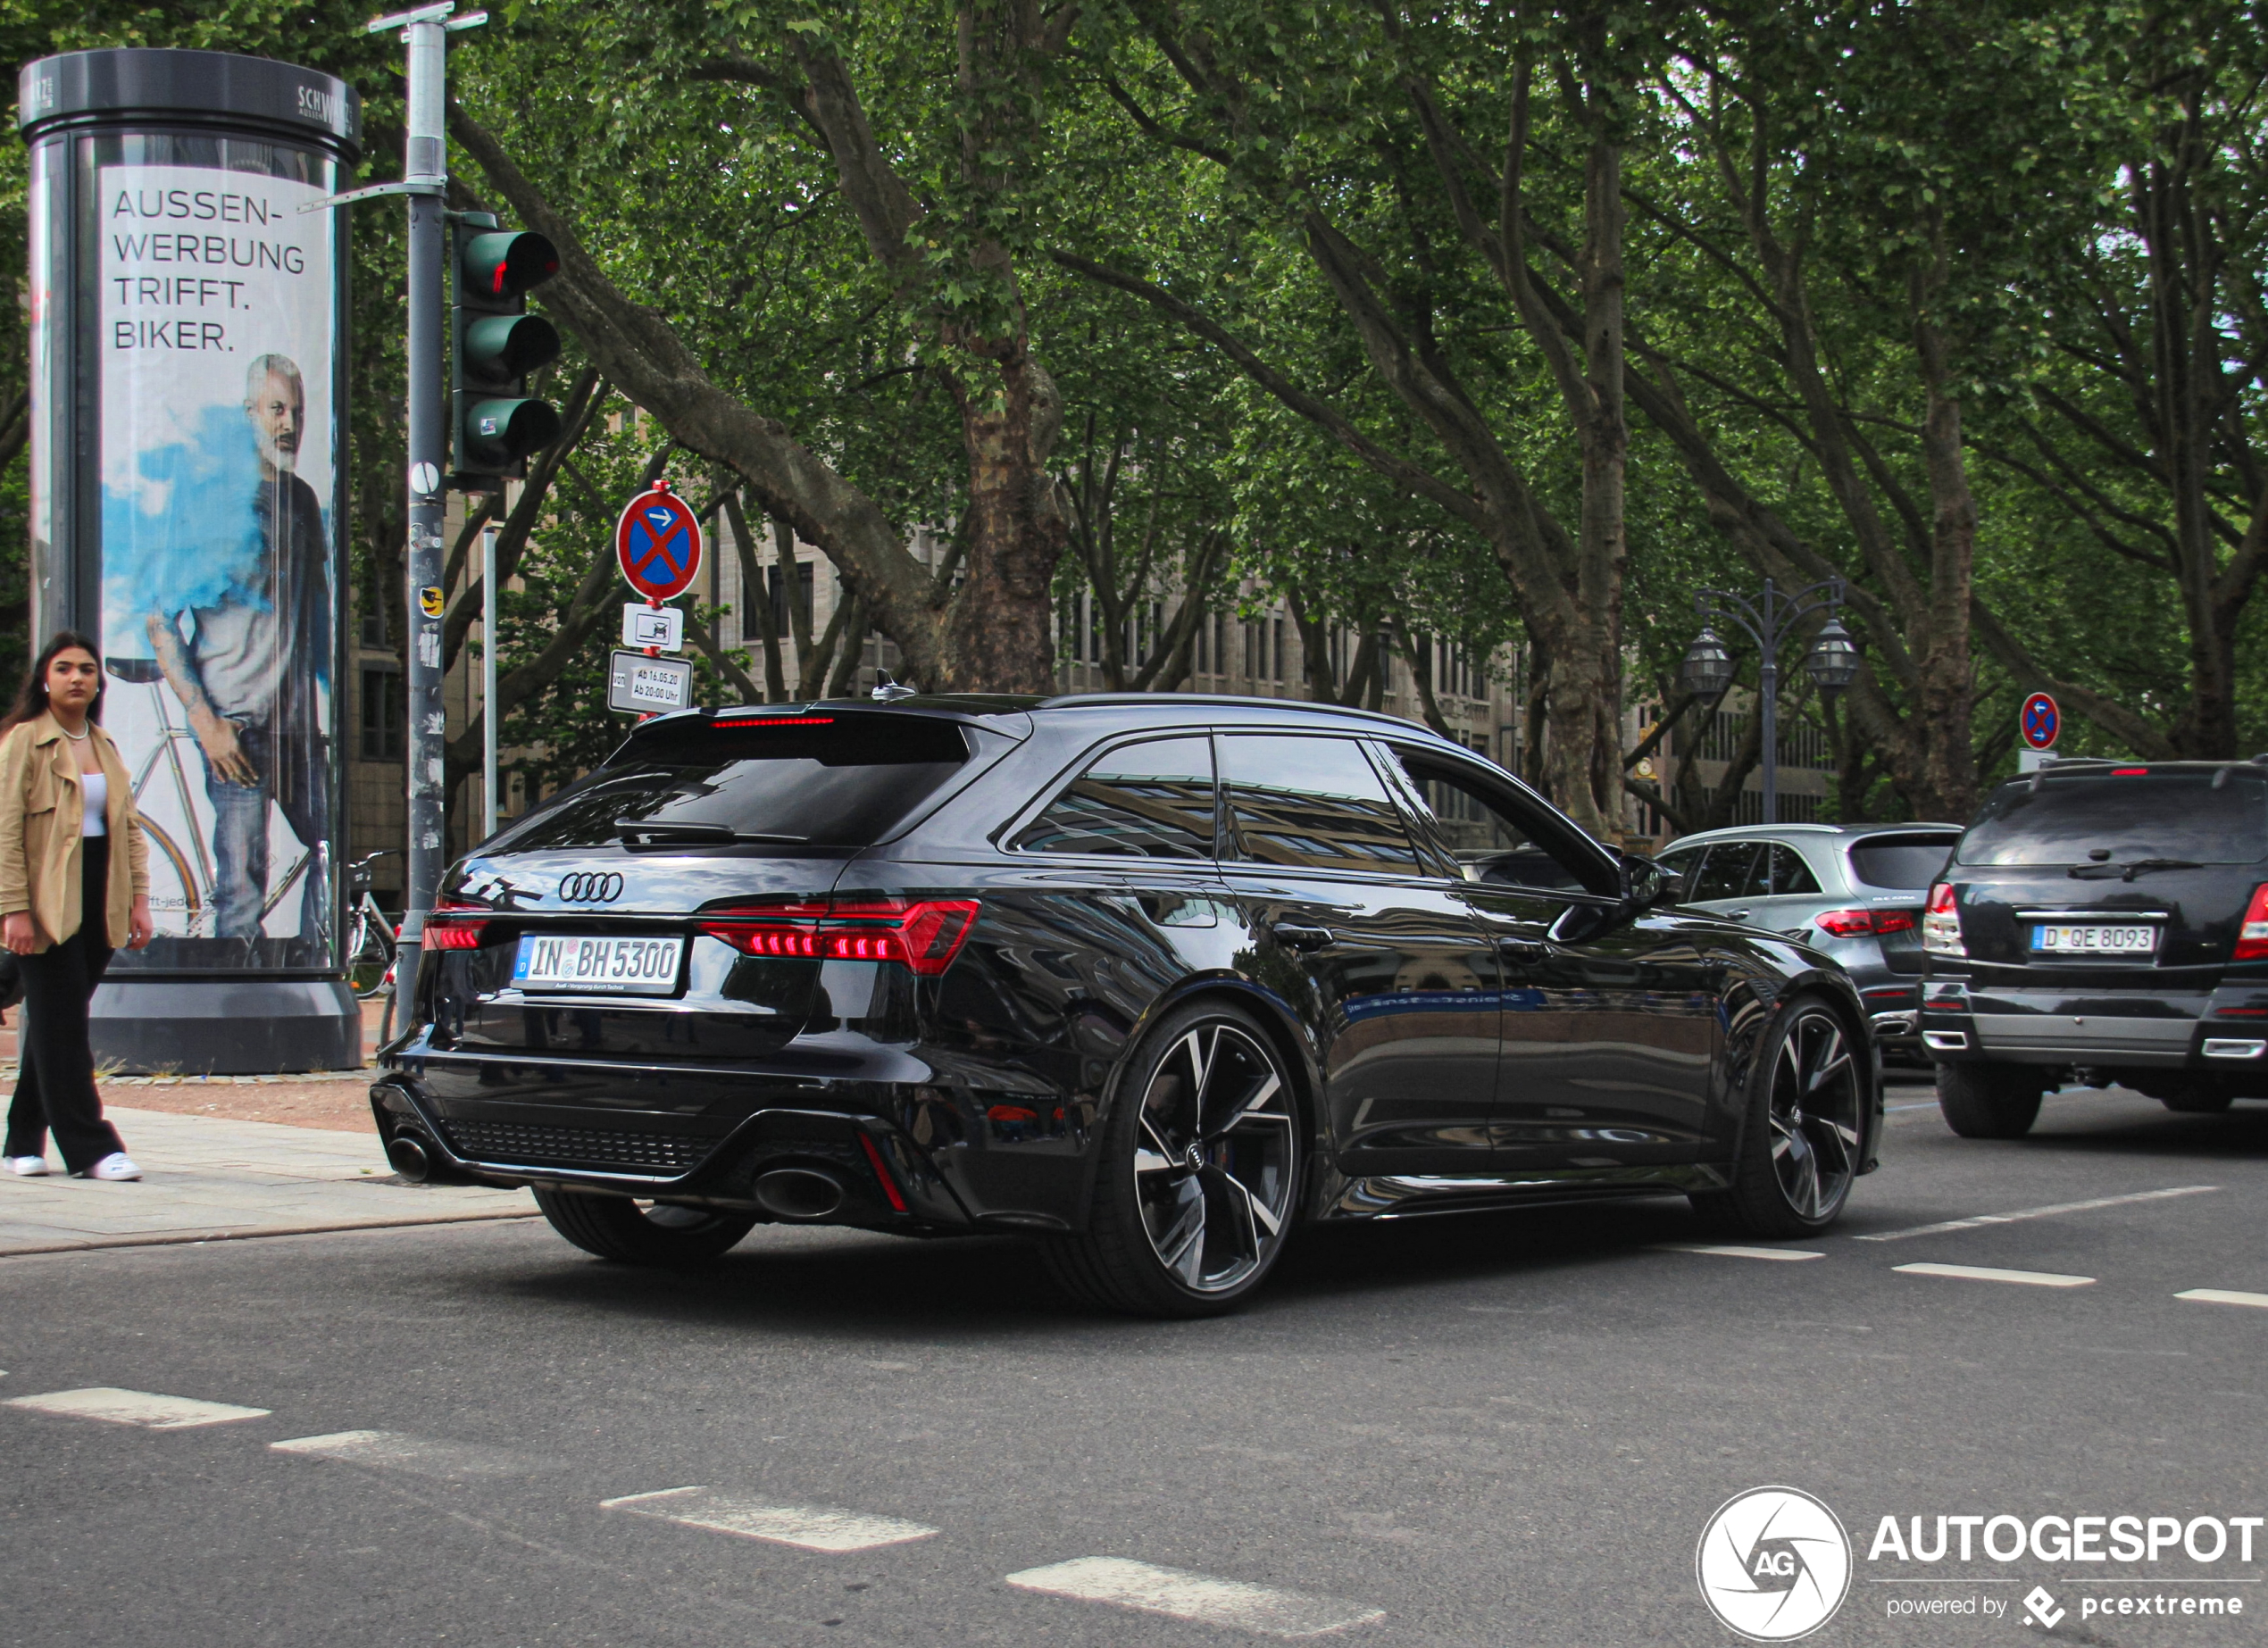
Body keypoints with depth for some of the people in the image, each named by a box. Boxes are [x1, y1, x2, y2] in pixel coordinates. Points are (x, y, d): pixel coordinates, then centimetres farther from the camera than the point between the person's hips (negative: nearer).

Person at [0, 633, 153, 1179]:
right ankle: (91, 1147, -4)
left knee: (52, 1025, 10)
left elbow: (130, 827, 16)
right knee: (62, 1026, -5)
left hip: (99, 904, 6)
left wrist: (138, 897, 7)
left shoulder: (105, 747, 16)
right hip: (48, 903, -6)